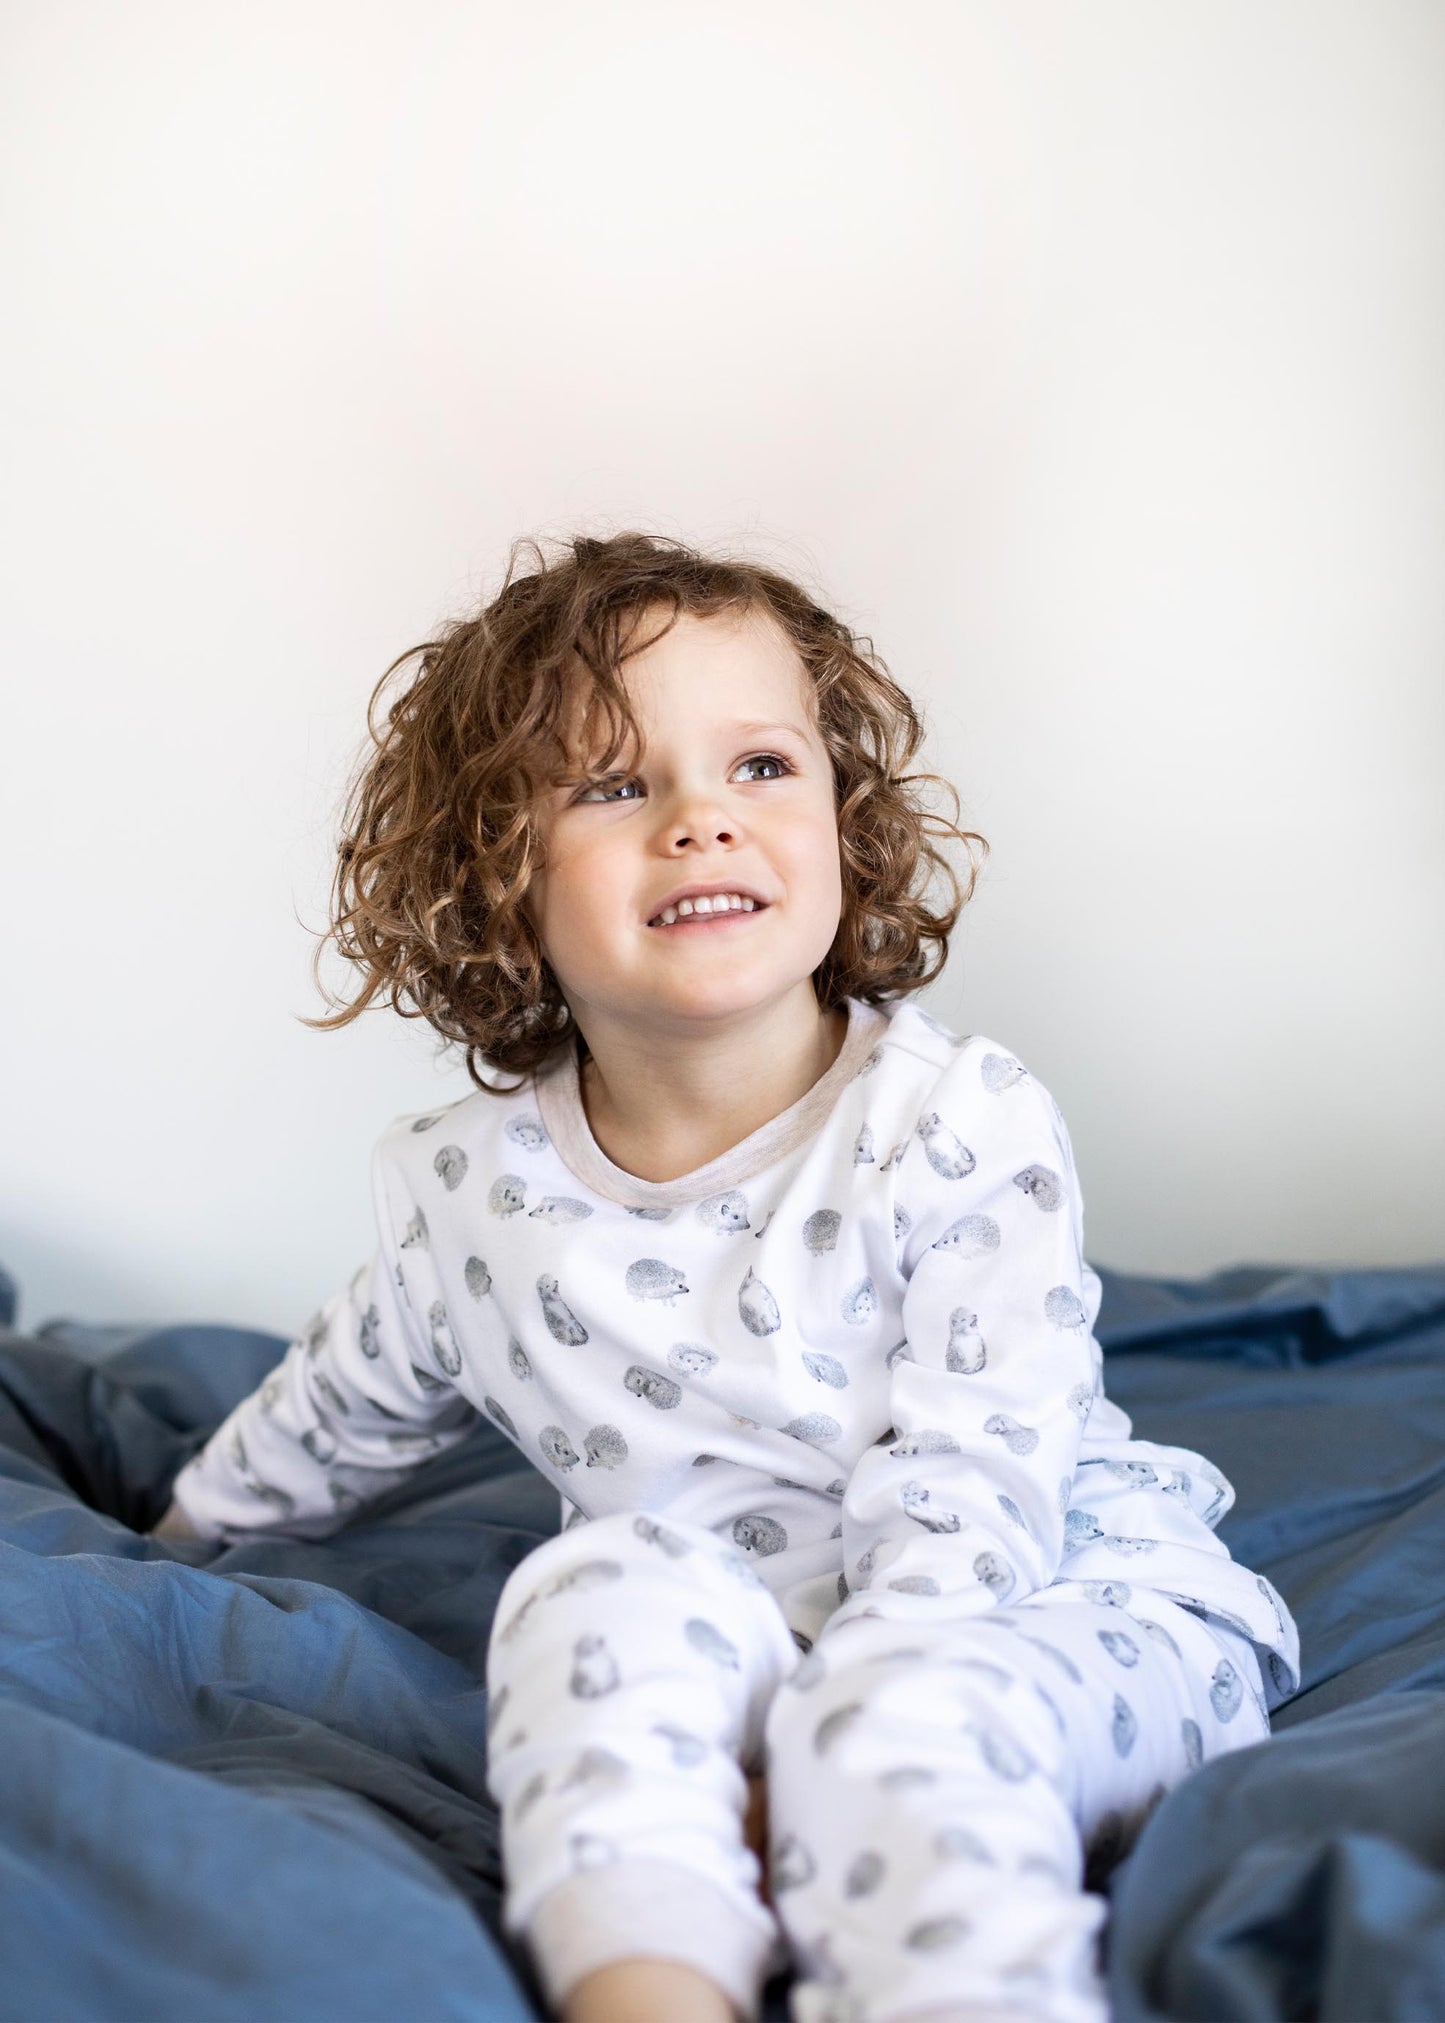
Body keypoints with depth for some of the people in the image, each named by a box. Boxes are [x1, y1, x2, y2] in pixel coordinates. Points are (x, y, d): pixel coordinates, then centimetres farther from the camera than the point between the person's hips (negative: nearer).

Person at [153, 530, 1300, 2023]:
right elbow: (348, 1406, 24)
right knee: (599, 1583, -30)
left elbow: (964, 1506, -16)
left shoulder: (962, 1127, -12)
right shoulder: (473, 1190, 1)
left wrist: (812, 1758, -30)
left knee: (900, 1714, -36)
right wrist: (191, 1530, 40)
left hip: (1056, 1604, -2)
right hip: (723, 1652, 3)